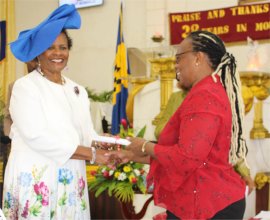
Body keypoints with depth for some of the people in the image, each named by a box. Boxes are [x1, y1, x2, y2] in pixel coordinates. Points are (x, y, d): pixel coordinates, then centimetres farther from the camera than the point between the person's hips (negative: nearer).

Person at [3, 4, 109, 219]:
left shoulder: (78, 90, 13)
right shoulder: (25, 87, -7)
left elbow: (87, 135, 8)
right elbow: (37, 137, -17)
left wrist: (104, 148, -14)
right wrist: (90, 154, -16)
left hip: (71, 179, 5)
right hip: (36, 179, -5)